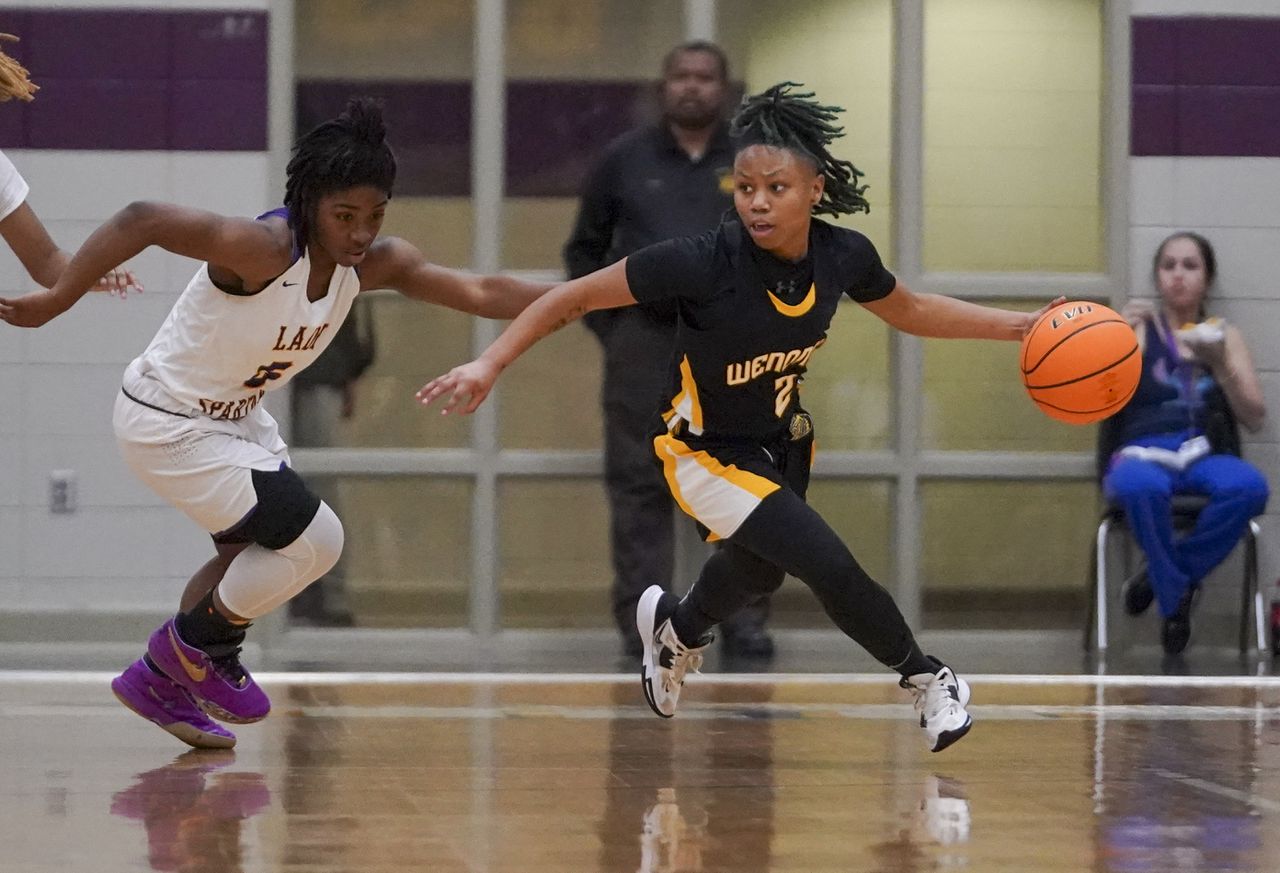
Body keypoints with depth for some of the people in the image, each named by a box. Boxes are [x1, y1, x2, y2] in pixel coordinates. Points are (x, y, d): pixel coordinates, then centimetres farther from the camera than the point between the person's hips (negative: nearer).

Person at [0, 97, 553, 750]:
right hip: (168, 424, -9)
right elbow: (141, 220, -35)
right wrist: (57, 299, -35)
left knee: (259, 555, 24)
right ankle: (197, 644, 10)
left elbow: (480, 292, -12)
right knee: (314, 542, -12)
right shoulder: (262, 248, -32)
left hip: (233, 418, 9)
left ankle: (161, 679, 36)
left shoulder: (376, 263, -9)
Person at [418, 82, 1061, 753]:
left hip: (782, 440, 6)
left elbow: (911, 310, 4)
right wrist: (490, 364, -32)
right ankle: (927, 679, 11)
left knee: (758, 569, 30)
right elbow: (574, 297, -26)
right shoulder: (705, 263, -34)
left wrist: (1019, 326, -1)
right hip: (708, 454, -6)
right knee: (831, 568, -16)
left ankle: (675, 627, 64)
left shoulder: (843, 256, -18)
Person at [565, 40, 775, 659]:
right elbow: (585, 250, 15)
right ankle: (642, 621, 4)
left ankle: (745, 618, 6)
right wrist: (603, 323, 4)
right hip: (644, 341, 0)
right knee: (639, 486, 0)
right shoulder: (624, 161, 8)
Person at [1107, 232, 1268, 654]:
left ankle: (1166, 575, -14)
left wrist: (1219, 364, -9)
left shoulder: (1225, 335, 15)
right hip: (1143, 453, -2)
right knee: (1142, 488, -41)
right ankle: (1175, 595, -18)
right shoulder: (1135, 329, 11)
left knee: (1250, 487, -35)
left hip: (1205, 456, 2)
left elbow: (1255, 419, 7)